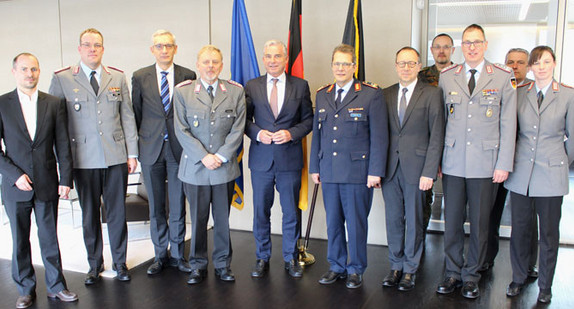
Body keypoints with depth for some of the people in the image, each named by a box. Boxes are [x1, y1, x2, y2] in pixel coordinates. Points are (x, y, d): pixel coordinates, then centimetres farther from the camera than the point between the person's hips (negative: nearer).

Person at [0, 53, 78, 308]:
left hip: (47, 184, 0)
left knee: (50, 237, 9)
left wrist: (65, 179, -2)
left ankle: (56, 286, 23)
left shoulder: (54, 103, 3)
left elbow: (63, 144, 3)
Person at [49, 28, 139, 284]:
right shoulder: (62, 79, 1)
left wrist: (132, 153, 6)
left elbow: (127, 117, 9)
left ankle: (120, 262, 23)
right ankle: (95, 264, 25)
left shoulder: (118, 77, 9)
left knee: (117, 212, 7)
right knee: (89, 214, 9)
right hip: (83, 159, -1)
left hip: (116, 157, 1)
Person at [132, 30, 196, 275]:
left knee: (178, 205, 6)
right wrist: (136, 146, 5)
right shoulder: (140, 77, 4)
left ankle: (177, 254, 20)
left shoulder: (188, 76, 2)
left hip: (179, 148, -1)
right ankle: (160, 255, 22)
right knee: (156, 207, 9)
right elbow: (136, 114, 8)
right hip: (151, 149, 1)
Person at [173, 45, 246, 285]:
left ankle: (223, 264, 25)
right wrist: (203, 157, -11)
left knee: (223, 219, 9)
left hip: (225, 167, 1)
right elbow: (182, 130, -3)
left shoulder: (235, 92, 3)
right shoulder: (182, 92, 1)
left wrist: (220, 156, -10)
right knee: (198, 219, 7)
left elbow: (238, 130, 0)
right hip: (195, 167, -1)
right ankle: (198, 266, 23)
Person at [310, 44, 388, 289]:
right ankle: (336, 266, 28)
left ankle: (356, 269, 22)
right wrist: (314, 167, 12)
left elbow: (379, 136, -6)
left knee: (356, 223, 5)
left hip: (357, 171, -4)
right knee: (333, 222, 12)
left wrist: (375, 171, -10)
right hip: (329, 172, 4)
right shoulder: (322, 95, 12)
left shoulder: (371, 94, -3)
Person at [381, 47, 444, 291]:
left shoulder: (432, 94, -1)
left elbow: (437, 136, -5)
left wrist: (429, 172, -11)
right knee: (393, 219, 10)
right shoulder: (386, 95, 10)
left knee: (414, 220, 6)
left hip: (416, 168, -3)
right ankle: (396, 266, 25)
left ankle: (410, 269, 21)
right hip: (390, 167, 3)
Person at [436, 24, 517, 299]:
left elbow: (508, 124, 1)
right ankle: (453, 273, 24)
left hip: (485, 164, -1)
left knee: (480, 223, 7)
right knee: (452, 221, 7)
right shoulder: (446, 76, 7)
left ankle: (471, 276, 23)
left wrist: (504, 164, -4)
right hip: (452, 163, 2)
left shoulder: (503, 77, 1)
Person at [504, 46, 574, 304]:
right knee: (519, 229, 8)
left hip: (551, 175, -1)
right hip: (521, 173, 2)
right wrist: (515, 159, 11)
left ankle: (545, 285, 22)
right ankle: (518, 278, 26)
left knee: (549, 233, 7)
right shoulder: (519, 93, 4)